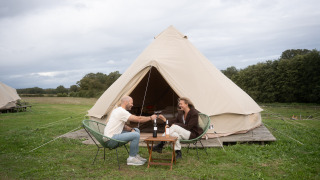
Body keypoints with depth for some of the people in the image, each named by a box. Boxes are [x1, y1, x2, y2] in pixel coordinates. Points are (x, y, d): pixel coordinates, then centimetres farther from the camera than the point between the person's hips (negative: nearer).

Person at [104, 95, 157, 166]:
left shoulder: (118, 110, 14)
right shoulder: (121, 112, -19)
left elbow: (123, 126, 18)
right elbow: (138, 119, -20)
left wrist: (131, 129, -1)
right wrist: (151, 118, -6)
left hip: (113, 136, 11)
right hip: (111, 139, -11)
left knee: (136, 130, 12)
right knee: (136, 135, -22)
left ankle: (135, 155, 15)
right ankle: (131, 158, -7)